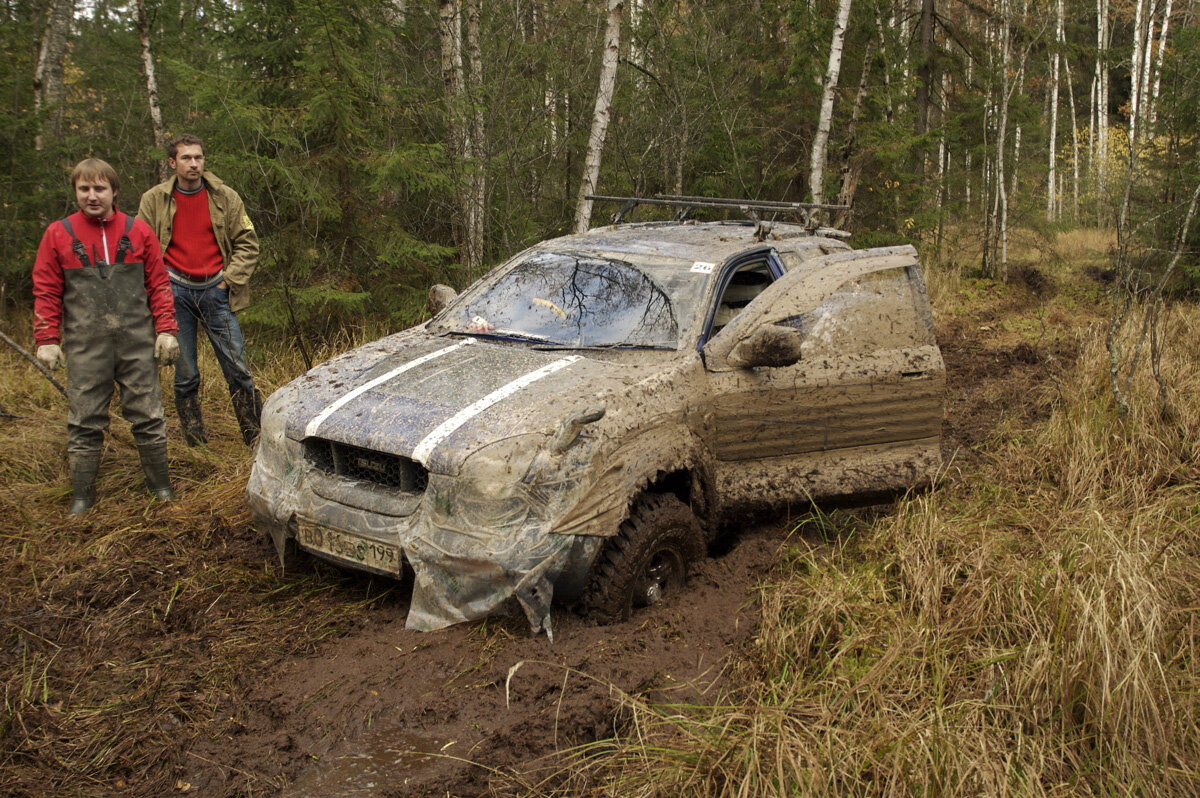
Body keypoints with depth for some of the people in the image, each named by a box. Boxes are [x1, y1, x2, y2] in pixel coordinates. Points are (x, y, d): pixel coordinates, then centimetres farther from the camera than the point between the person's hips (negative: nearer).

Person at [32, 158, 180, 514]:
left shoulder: (138, 231, 6)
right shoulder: (58, 234, 4)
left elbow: (159, 284, 8)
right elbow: (46, 292, 7)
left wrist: (166, 330, 2)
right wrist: (47, 340, 1)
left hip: (137, 341, 0)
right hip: (85, 347, 0)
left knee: (147, 416, 5)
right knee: (84, 422, 4)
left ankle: (160, 486, 18)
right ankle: (82, 495, 15)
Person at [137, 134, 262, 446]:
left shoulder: (225, 197, 5)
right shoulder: (154, 200, 5)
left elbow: (248, 243, 8)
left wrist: (228, 280, -2)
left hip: (214, 290, 0)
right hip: (175, 292, 0)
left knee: (237, 368, -2)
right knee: (184, 375, 5)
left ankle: (258, 441, 5)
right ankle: (196, 446, 15)